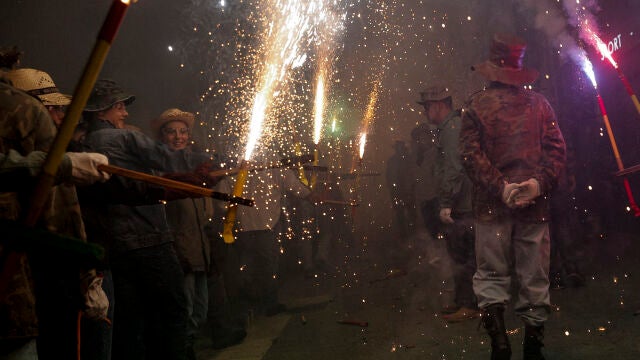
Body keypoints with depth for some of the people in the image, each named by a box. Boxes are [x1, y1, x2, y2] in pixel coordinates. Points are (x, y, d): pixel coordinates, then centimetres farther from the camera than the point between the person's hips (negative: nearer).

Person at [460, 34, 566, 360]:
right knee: (534, 277, 10)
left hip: (492, 203, -1)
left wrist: (500, 186, -12)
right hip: (534, 202, 2)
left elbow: (470, 153, -10)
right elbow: (556, 147, -3)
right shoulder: (539, 104, 4)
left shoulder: (477, 104, -2)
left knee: (491, 275, 7)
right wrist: (539, 182, -9)